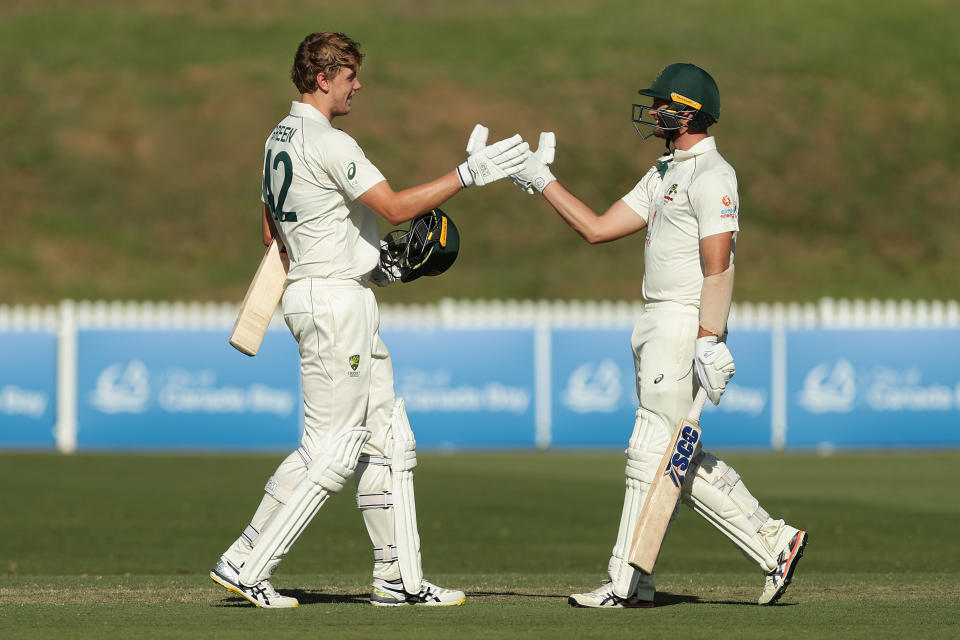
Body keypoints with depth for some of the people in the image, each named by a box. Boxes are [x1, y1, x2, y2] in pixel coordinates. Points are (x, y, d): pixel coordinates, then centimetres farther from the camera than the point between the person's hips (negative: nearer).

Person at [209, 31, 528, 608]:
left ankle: (399, 578, 10)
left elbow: (272, 230, 21)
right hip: (334, 300, -11)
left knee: (387, 440, 10)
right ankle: (246, 566, -4)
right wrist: (469, 174, -18)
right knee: (329, 451, -7)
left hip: (348, 302, 11)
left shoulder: (280, 140, 15)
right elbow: (395, 207, -21)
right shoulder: (328, 143, -17)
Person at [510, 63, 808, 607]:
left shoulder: (711, 176, -12)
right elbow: (597, 228, 19)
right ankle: (773, 543, 12)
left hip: (688, 326, -10)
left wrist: (709, 340, -25)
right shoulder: (665, 175, 19)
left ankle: (628, 584, -5)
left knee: (653, 452, -8)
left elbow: (717, 264, -20)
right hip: (658, 327, 10)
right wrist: (542, 181, 16)